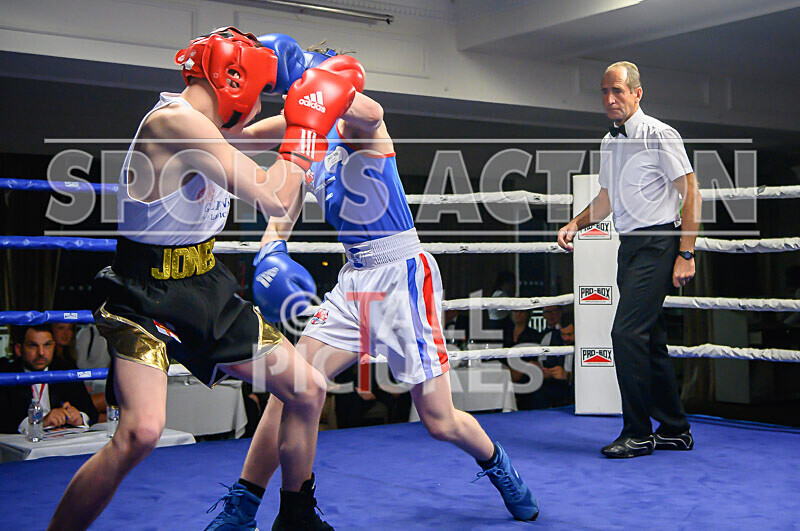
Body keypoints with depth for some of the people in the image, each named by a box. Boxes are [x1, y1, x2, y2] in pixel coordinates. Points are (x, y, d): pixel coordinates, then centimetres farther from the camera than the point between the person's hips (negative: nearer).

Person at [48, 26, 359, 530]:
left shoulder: (205, 125, 6)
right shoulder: (174, 119, -22)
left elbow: (249, 133, 34)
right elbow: (275, 200, -26)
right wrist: (307, 124, -14)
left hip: (206, 290, 9)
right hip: (146, 296, -9)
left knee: (309, 389, 9)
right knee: (141, 430, -28)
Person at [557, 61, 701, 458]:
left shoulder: (660, 136, -9)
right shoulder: (609, 142, 14)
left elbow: (691, 195, -10)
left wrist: (686, 255, -15)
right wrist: (575, 224, 8)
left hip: (658, 243, -8)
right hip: (629, 246, 8)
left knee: (627, 333, -14)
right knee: (650, 339, 11)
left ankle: (638, 433, -5)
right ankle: (674, 430, 21)